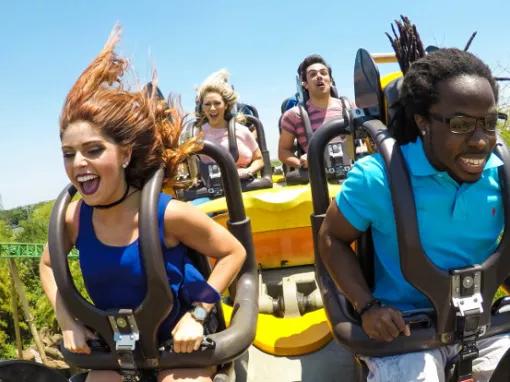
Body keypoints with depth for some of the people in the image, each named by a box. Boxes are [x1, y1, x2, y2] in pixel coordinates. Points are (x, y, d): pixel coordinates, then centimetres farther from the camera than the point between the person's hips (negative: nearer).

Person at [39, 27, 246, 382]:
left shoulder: (168, 213, -27)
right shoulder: (73, 218, -15)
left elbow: (234, 253, -13)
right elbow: (48, 265, 7)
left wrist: (197, 314, -18)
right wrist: (67, 322, -4)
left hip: (180, 341, -4)